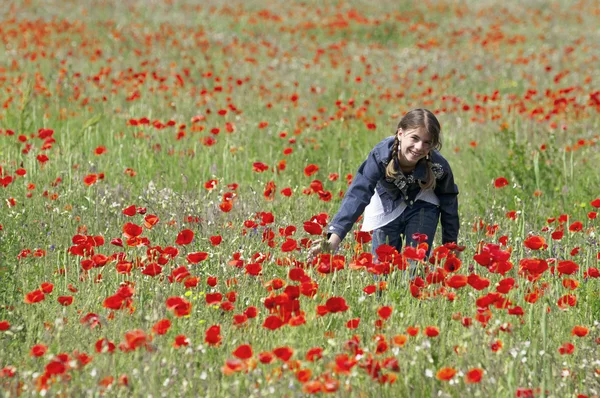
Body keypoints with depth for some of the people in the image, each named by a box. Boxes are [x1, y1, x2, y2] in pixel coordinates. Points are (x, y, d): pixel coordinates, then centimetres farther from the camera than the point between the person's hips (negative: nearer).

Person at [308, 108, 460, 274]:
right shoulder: (381, 155, -36)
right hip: (387, 207, 0)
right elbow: (357, 195, -43)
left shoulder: (438, 166, -32)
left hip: (422, 205, 0)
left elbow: (449, 205, -13)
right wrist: (333, 240, -55)